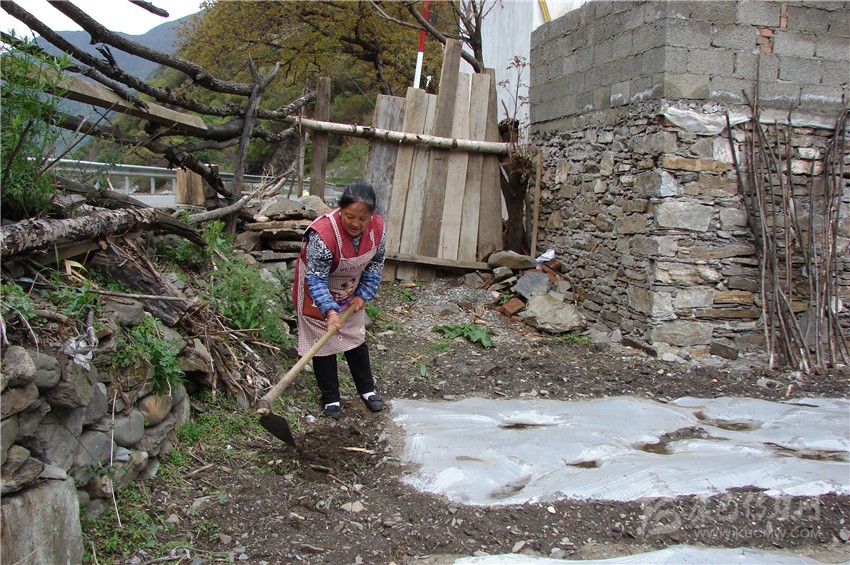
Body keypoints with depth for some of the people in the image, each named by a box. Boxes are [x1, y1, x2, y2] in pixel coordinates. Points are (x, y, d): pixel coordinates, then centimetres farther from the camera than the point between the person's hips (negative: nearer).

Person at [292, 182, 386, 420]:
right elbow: (316, 279, -34)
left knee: (356, 338, 15)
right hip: (318, 292, -5)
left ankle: (367, 389, 30)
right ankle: (330, 399, 15)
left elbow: (375, 263, -3)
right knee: (324, 342, 0)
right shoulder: (323, 233, -38)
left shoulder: (377, 226, -20)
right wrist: (330, 311, -43)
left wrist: (363, 295, -8)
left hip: (351, 291, 5)